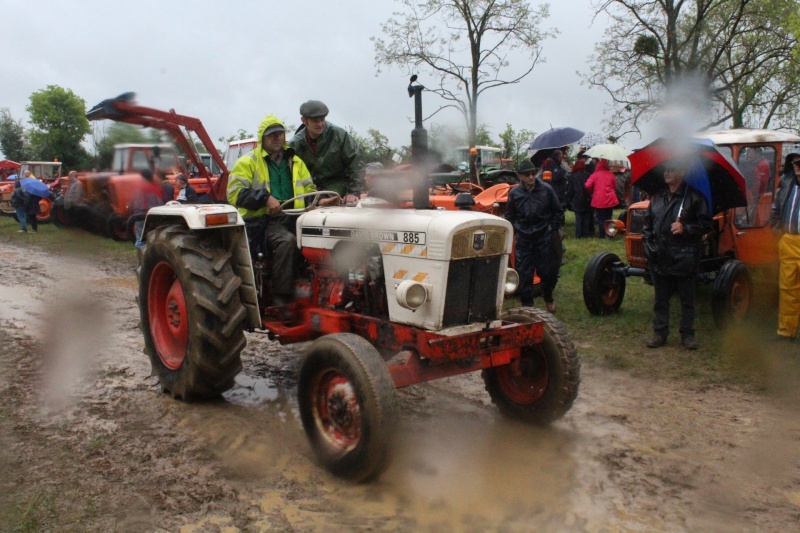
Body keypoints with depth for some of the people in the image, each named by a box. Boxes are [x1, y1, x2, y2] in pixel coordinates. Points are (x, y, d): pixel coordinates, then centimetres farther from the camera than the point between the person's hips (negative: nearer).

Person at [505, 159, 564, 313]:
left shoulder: (546, 189, -4)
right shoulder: (514, 193, -1)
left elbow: (558, 212, 6)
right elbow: (509, 216, 12)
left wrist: (552, 229, 1)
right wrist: (516, 231, 4)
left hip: (544, 238, -1)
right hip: (523, 239, 1)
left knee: (547, 271, 3)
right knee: (524, 273, 2)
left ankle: (548, 298, 30)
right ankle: (527, 304, 15)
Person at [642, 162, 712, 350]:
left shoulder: (694, 197, -4)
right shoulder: (657, 197, 12)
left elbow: (706, 224, -4)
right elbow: (648, 223, 18)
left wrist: (685, 228, -18)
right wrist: (648, 242, 6)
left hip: (684, 258, -4)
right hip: (660, 258, 4)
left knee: (687, 299, 6)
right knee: (661, 299, 10)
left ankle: (687, 334, 17)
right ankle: (659, 333, 19)